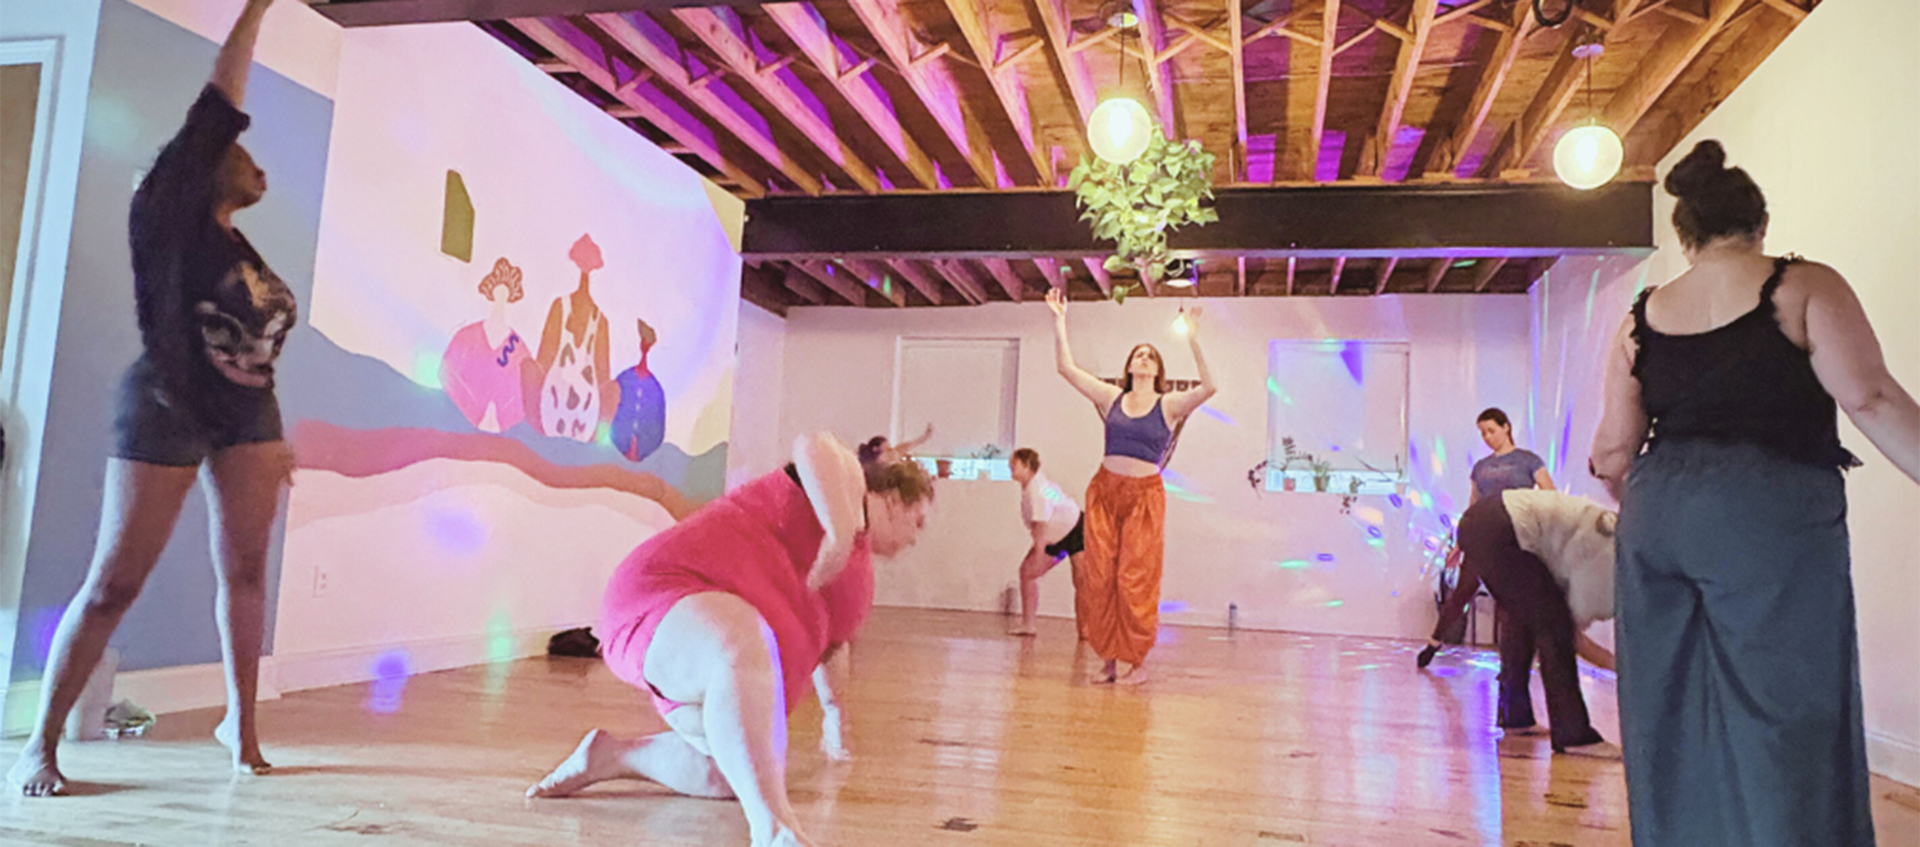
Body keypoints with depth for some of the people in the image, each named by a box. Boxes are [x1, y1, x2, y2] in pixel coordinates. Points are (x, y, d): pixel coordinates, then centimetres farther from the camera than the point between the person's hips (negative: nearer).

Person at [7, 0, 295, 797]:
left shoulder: (239, 247, 13)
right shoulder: (170, 213, -4)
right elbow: (219, 101, -10)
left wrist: (272, 435, 16)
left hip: (246, 415, 6)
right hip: (166, 408, -6)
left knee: (245, 570, 2)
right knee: (114, 583, -3)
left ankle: (240, 723, 10)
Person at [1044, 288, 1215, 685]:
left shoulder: (1169, 405, 2)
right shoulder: (1111, 397, 9)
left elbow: (1208, 387, -16)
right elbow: (1066, 367, 6)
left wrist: (1193, 342, -21)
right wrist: (1059, 321, 3)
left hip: (1145, 495, -3)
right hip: (1104, 490, 3)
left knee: (1136, 578, -3)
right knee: (1099, 577, 2)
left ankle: (1138, 661, 7)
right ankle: (1109, 659, 12)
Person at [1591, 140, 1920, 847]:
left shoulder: (1642, 319, 11)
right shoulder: (1803, 287, 2)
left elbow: (1613, 451, 9)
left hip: (1654, 513, 4)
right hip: (1769, 514, -4)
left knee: (1670, 720, 11)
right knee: (1784, 716, 2)